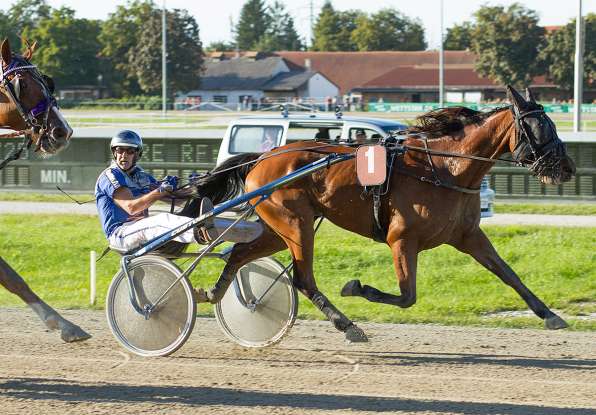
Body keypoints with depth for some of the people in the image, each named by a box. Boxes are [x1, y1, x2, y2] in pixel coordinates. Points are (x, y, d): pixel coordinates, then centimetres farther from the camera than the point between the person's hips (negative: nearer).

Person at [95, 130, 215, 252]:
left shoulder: (142, 176, 17)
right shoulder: (109, 176, -7)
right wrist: (160, 191, -27)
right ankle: (201, 231, -62)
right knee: (162, 220, -35)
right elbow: (131, 207, -20)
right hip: (119, 233, -8)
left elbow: (173, 198, 12)